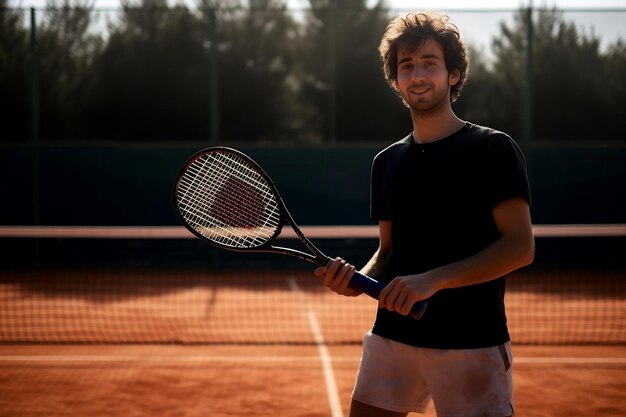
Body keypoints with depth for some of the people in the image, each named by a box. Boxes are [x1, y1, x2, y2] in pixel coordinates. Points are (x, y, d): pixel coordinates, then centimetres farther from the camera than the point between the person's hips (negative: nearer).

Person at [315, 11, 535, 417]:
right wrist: (357, 281, -5)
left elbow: (520, 246, -12)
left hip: (471, 341, -5)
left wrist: (433, 280, -21)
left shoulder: (492, 149, -5)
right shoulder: (387, 161, 13)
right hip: (393, 334, 5)